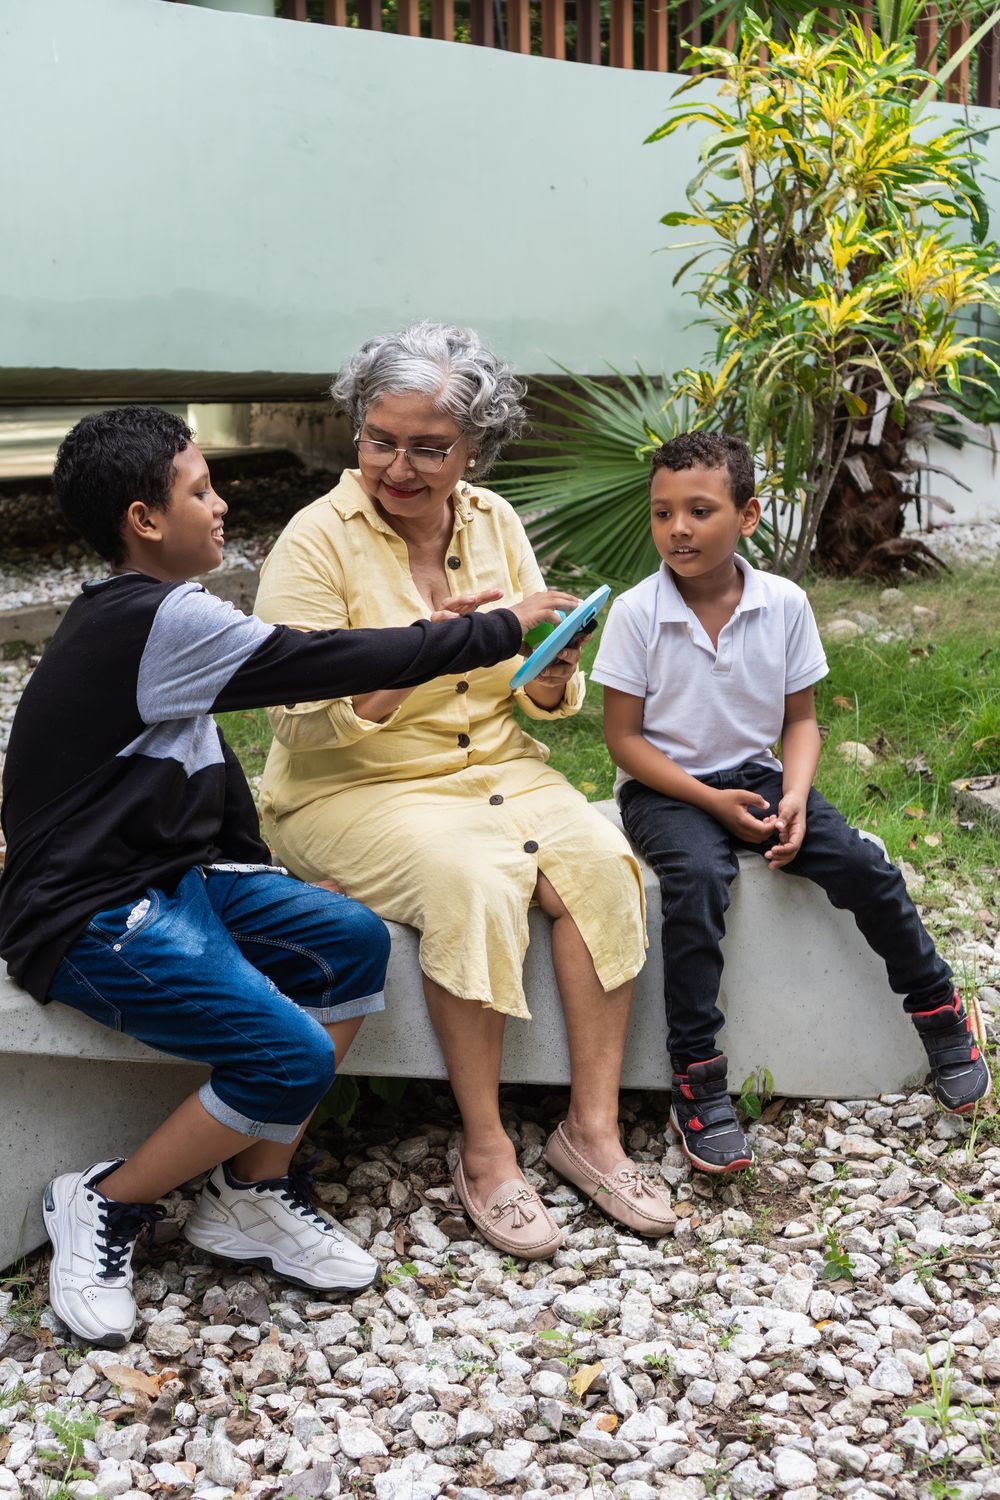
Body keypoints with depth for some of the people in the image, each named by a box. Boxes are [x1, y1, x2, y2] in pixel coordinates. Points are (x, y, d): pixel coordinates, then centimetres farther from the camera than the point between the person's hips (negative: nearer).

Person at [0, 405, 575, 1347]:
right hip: (88, 921, -10)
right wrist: (499, 630, -7)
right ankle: (104, 1207, 0)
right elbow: (337, 663, -17)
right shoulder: (162, 620, -20)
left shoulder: (127, 618, 11)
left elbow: (204, 763, 16)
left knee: (354, 943, -1)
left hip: (168, 876, 10)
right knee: (293, 1058, -22)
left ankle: (251, 1198, 7)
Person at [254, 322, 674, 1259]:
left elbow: (540, 697, 8)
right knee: (471, 881, -32)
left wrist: (553, 678, -17)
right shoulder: (319, 537, -11)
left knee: (598, 862, -22)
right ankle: (484, 1153, -17)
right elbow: (297, 722, -18)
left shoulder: (494, 522, 5)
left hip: (494, 767, 5)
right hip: (354, 789, -5)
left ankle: (593, 1127, -12)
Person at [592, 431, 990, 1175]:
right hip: (666, 787, -3)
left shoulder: (785, 604, -4)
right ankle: (697, 1083, -25)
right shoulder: (636, 613, -11)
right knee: (698, 879, -33)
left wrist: (793, 798, -15)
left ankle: (939, 1009, 11)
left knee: (862, 865, -15)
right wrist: (714, 803, -18)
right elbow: (624, 737, -9)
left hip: (755, 776, 3)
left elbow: (801, 720, 4)